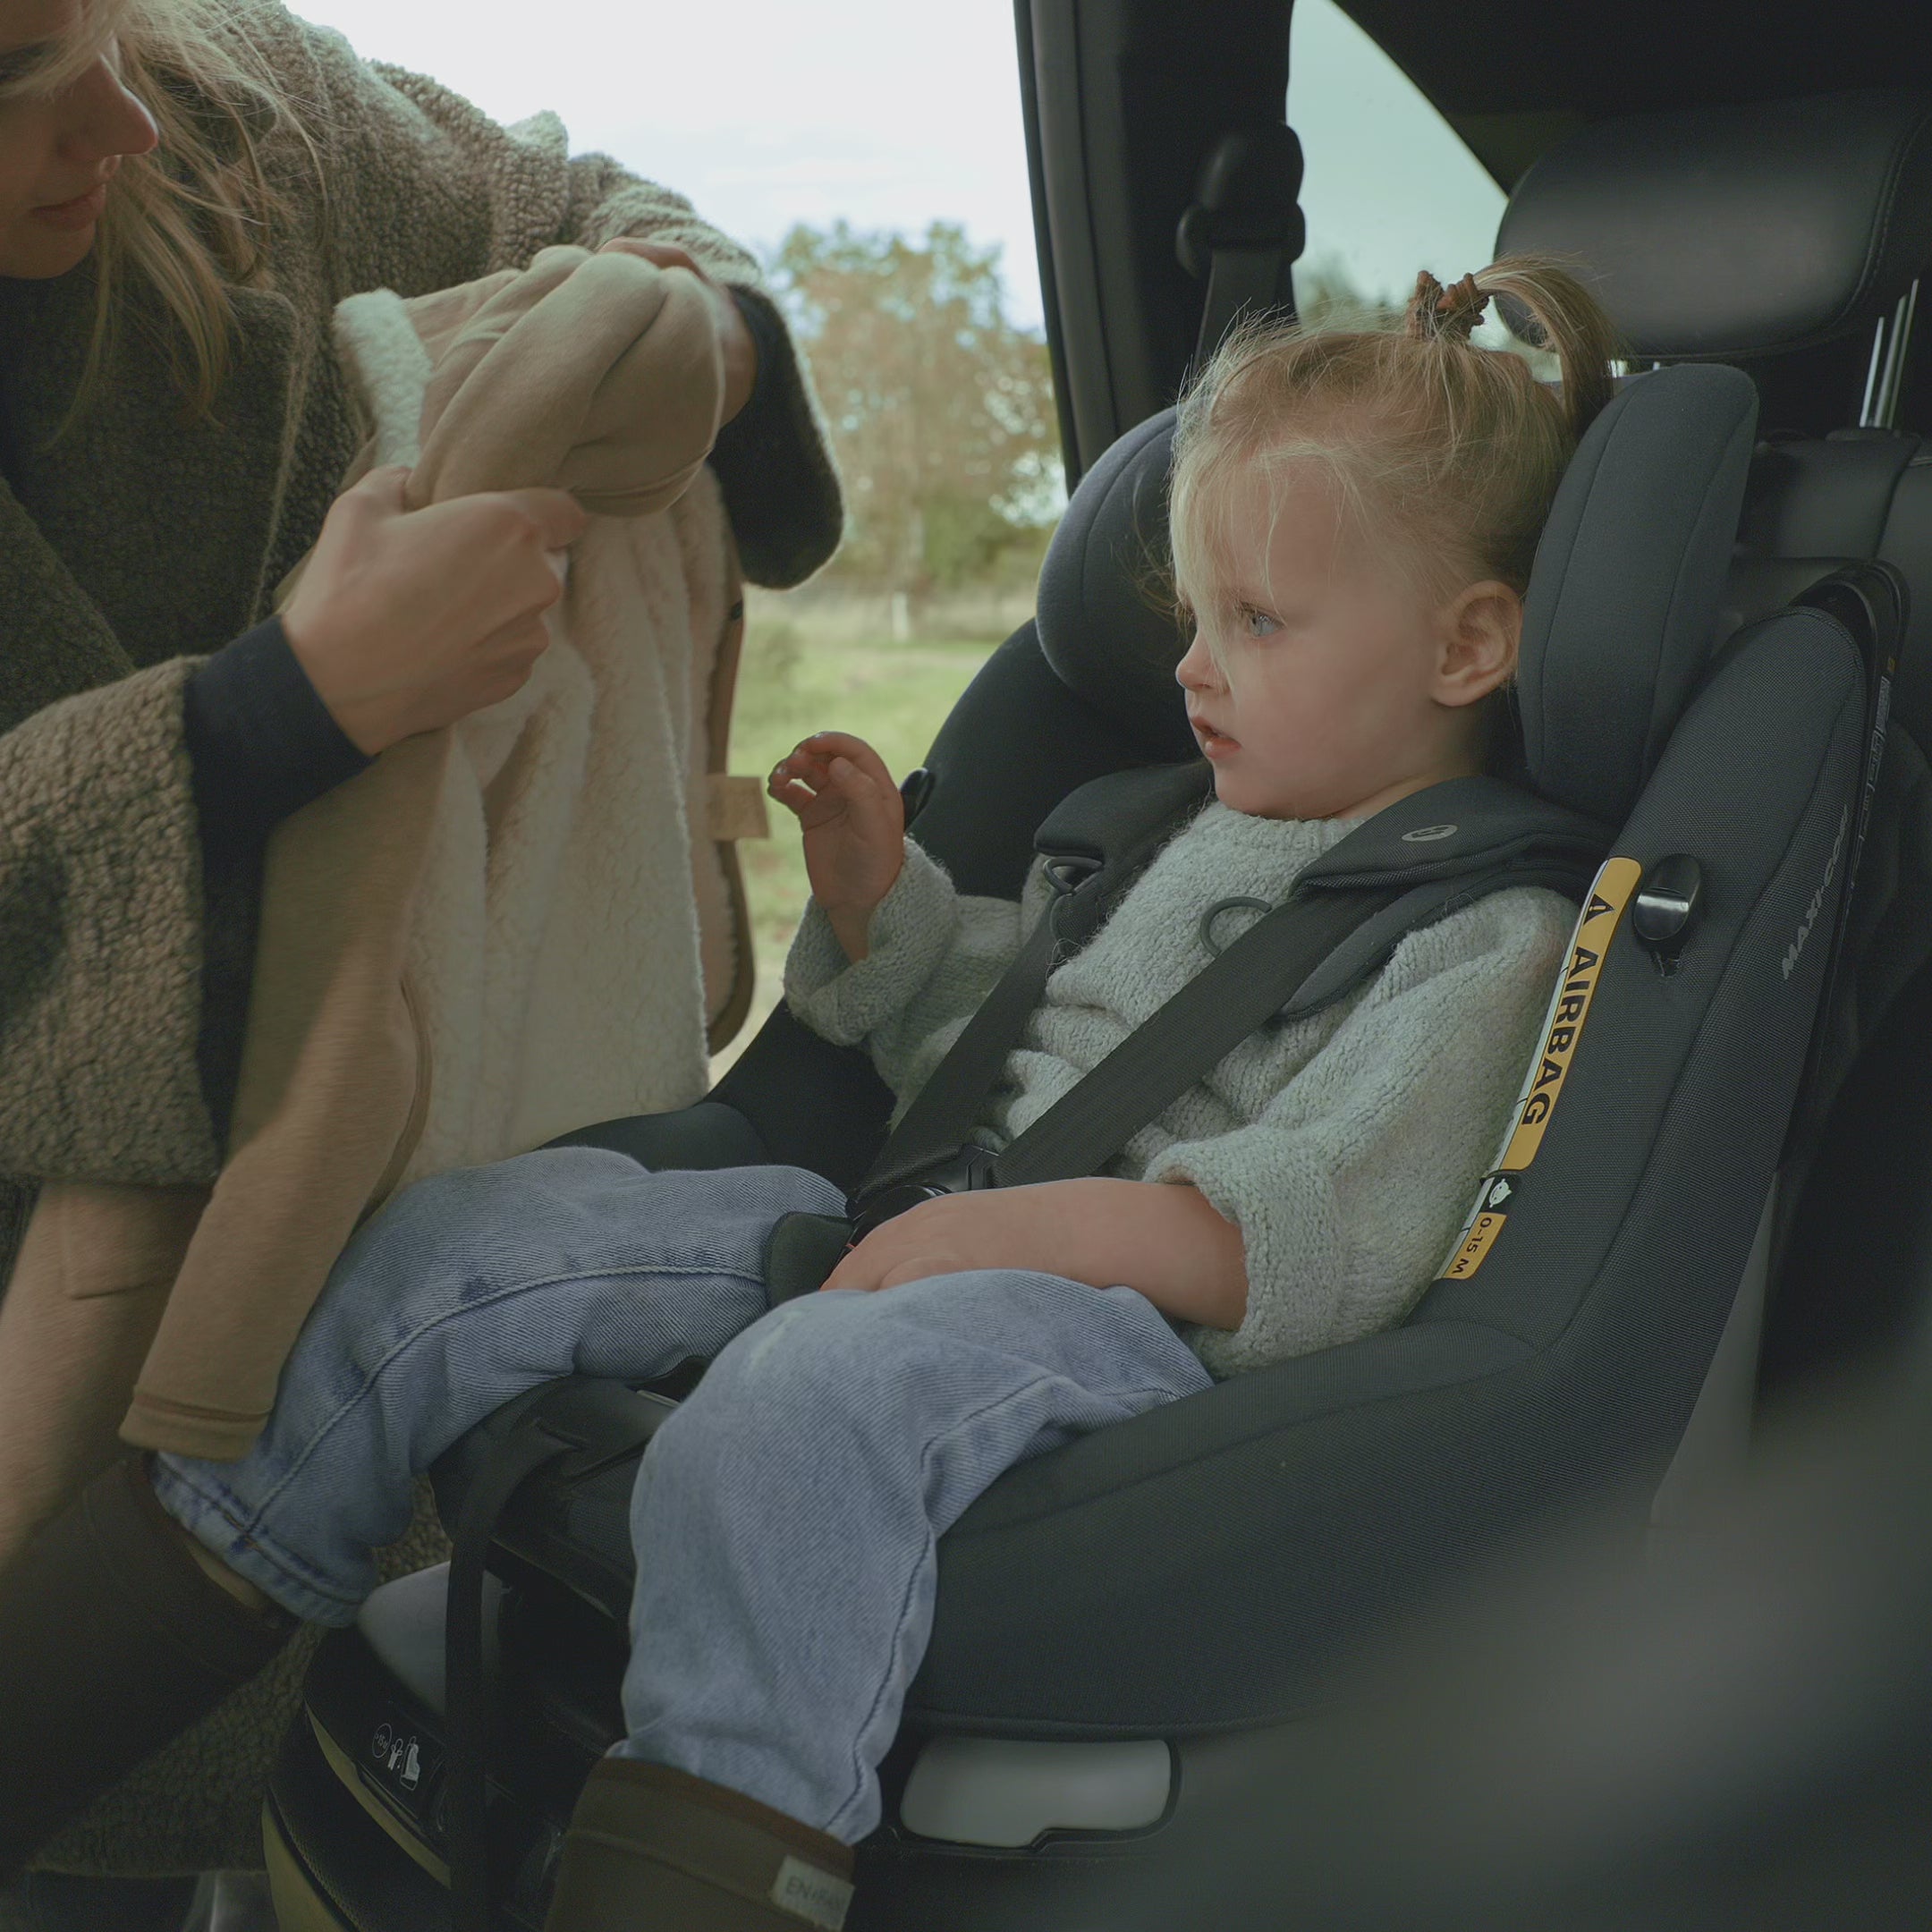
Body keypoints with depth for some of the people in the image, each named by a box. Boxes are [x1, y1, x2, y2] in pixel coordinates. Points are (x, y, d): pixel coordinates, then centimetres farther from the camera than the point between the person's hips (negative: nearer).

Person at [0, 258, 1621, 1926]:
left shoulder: (1489, 935, -3)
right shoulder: (1175, 832, 22)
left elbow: (1334, 1230, -17)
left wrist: (1033, 1227, -26)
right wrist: (881, 901, 16)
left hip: (1144, 1317, -8)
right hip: (937, 1229, 8)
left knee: (815, 1387, -42)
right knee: (470, 1241, -2)